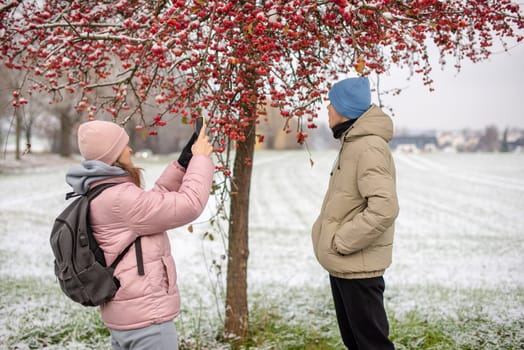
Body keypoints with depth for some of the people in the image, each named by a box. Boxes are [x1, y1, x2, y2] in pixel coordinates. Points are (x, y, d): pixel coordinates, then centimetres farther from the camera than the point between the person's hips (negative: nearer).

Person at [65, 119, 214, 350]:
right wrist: (201, 158, -8)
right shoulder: (120, 198, -21)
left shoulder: (101, 195, 9)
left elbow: (154, 200, 15)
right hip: (145, 316, -10)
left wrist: (184, 162, 7)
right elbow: (188, 205, -20)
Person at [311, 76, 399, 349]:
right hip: (342, 263, 10)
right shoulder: (351, 143, 12)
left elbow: (384, 207, -29)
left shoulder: (369, 147, -20)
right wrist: (331, 237, 10)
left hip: (358, 265, -10)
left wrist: (341, 242, -23)